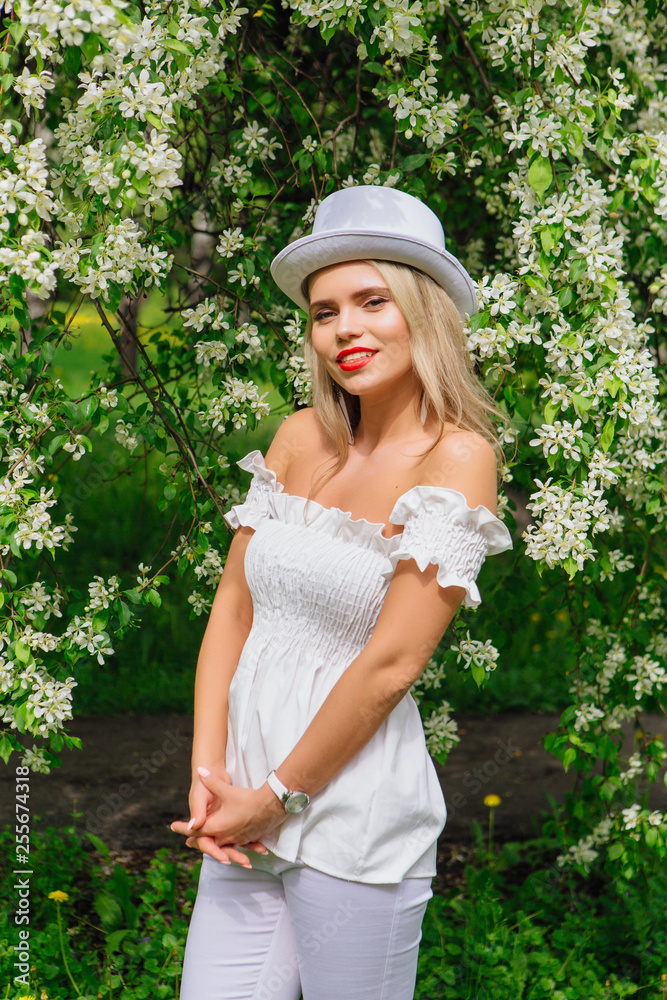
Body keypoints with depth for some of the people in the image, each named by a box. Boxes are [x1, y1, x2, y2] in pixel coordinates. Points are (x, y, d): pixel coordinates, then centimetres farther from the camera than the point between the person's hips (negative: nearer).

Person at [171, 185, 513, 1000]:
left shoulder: (458, 457, -11)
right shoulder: (301, 437, 6)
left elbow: (391, 664, -15)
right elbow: (233, 607, 7)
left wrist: (277, 798, -11)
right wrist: (208, 774, -2)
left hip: (355, 817, -5)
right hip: (249, 809, 5)